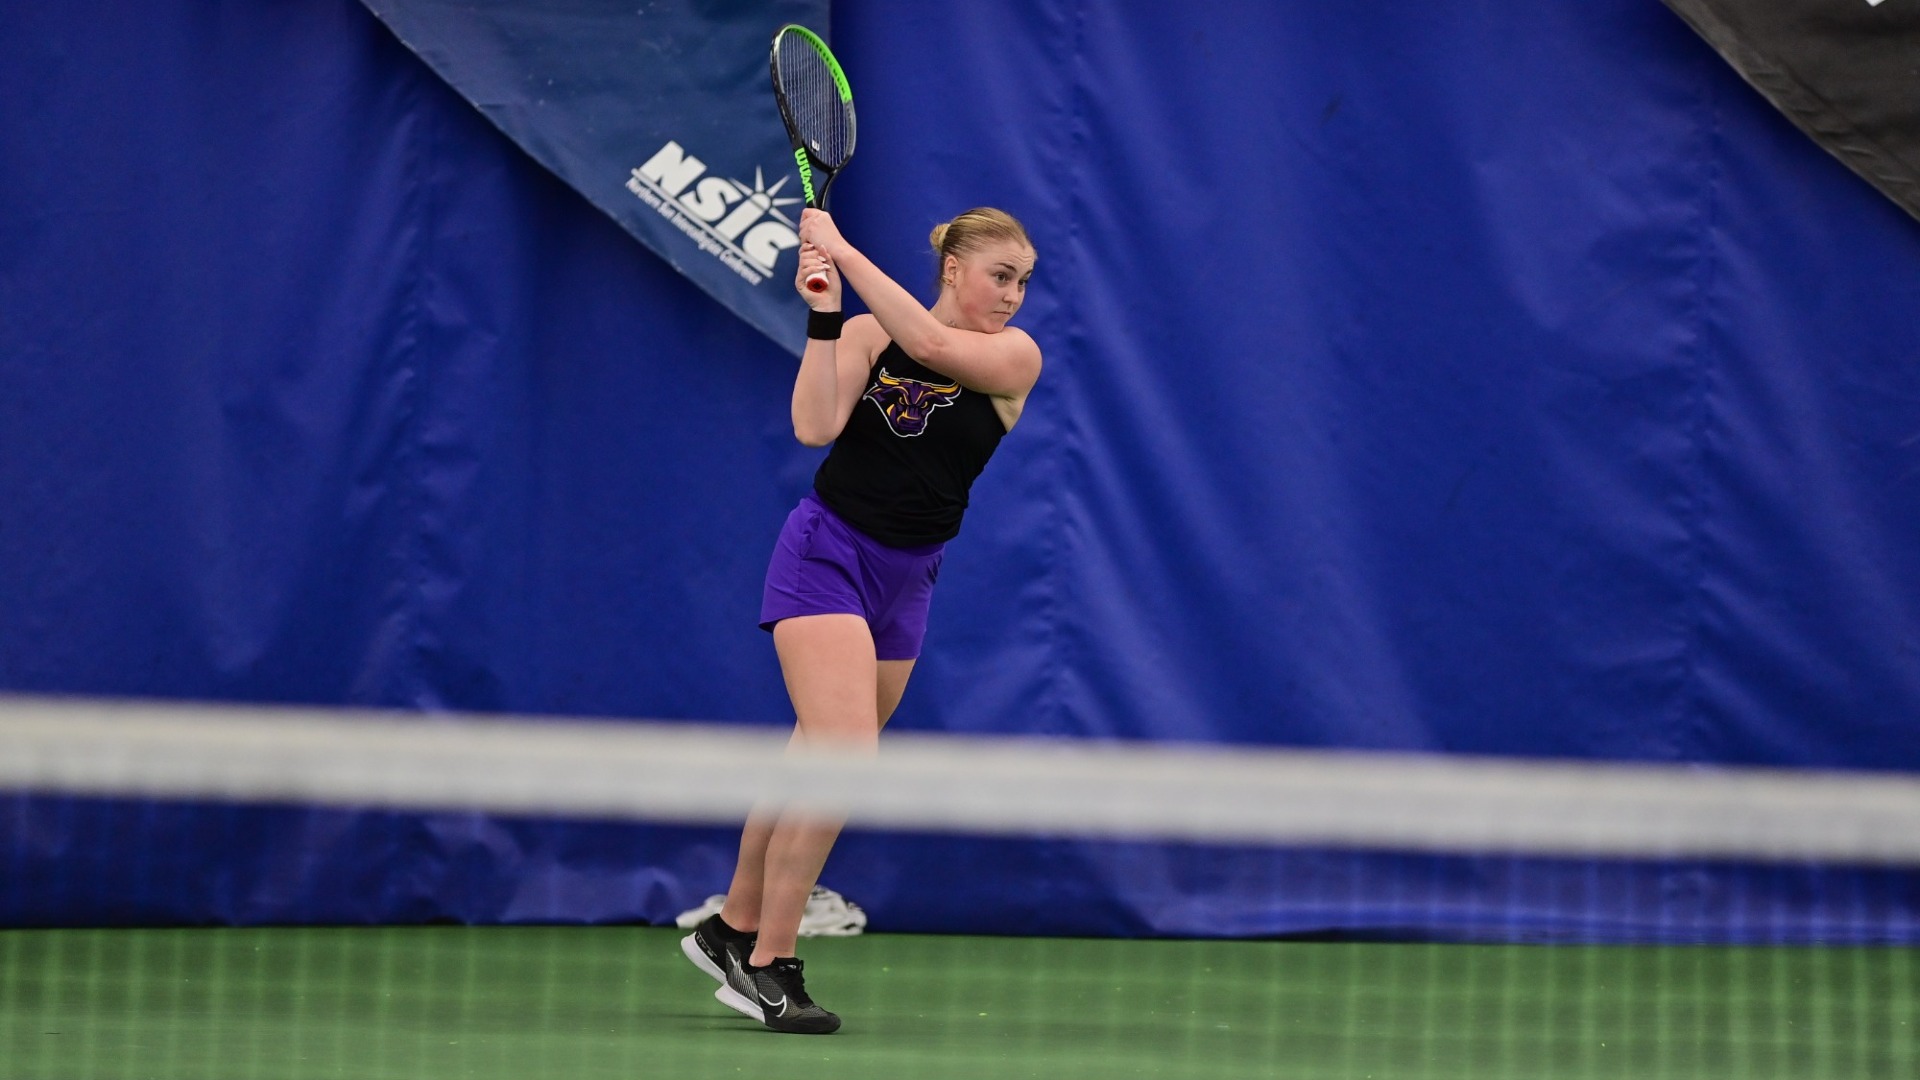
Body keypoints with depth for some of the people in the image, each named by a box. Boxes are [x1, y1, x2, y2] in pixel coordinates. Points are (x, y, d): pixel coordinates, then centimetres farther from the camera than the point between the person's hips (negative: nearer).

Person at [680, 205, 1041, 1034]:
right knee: (844, 754, -19)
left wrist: (844, 252, -20)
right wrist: (823, 317, -22)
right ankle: (768, 965, -14)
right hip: (826, 552, -4)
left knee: (821, 764, 11)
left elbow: (931, 345, -21)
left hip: (904, 581, 4)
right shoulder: (865, 334, -3)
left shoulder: (1014, 355, -2)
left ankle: (734, 930, 30)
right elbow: (815, 427, -16)